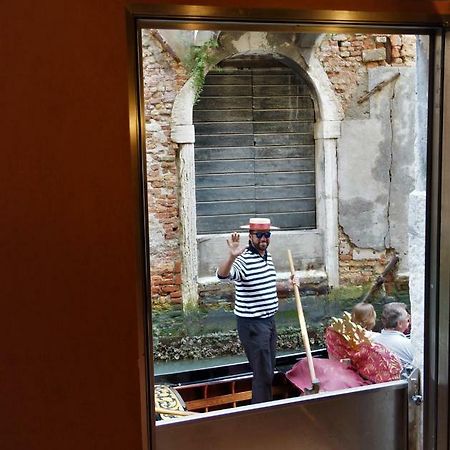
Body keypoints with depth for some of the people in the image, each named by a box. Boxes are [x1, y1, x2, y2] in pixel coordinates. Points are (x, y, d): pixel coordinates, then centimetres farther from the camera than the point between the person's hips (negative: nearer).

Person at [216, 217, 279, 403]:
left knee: (269, 370, 19)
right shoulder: (243, 259, -19)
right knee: (263, 373, -4)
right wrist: (231, 256, -56)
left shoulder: (268, 256, 7)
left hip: (269, 320, 8)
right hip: (252, 323, -8)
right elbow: (222, 275, -39)